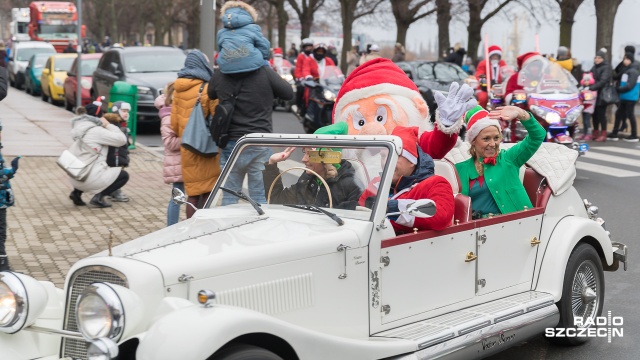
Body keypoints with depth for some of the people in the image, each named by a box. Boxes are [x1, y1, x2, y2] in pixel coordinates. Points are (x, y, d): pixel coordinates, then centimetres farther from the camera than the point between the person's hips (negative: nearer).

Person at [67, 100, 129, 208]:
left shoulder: (80, 127, 12)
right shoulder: (96, 131, -11)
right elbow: (122, 139, -9)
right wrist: (108, 125, 1)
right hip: (90, 178, -8)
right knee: (124, 175, 12)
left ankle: (77, 192, 17)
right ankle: (99, 197, -5)